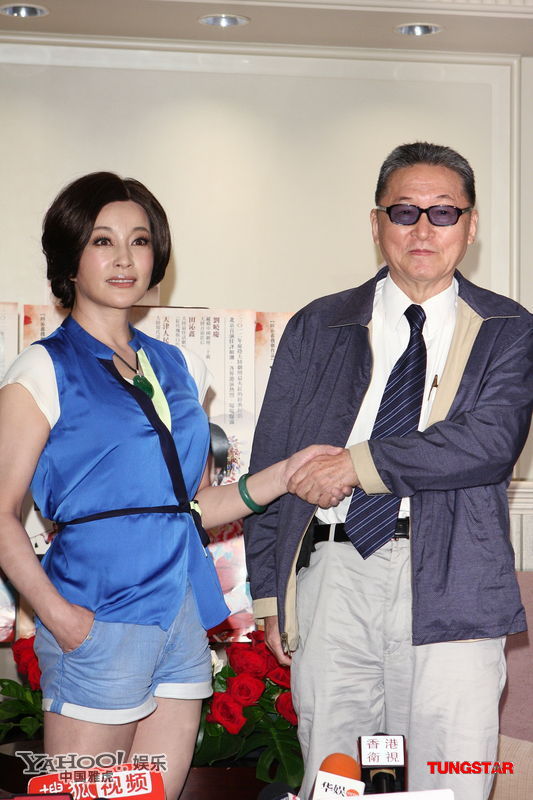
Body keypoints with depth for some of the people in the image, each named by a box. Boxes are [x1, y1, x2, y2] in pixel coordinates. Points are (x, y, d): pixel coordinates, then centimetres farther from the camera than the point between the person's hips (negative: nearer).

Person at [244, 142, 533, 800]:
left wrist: (359, 464, -11)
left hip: (450, 584, -1)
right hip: (335, 576, 2)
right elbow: (270, 465, 13)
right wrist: (269, 594, 7)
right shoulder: (316, 329, 14)